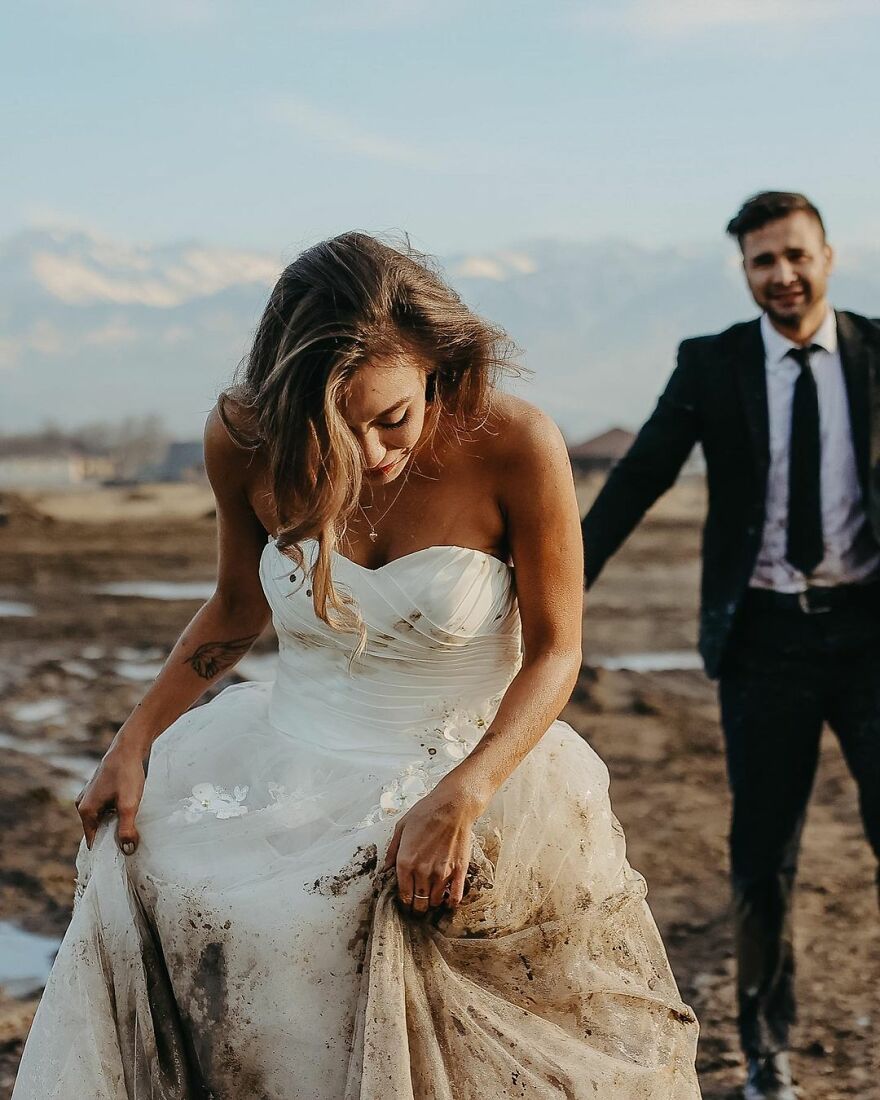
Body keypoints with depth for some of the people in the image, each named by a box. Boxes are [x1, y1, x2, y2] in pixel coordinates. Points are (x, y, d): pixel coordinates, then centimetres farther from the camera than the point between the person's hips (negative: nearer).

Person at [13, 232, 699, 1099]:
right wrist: (135, 741, -2)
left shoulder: (513, 446, -19)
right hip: (286, 769, 4)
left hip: (474, 775, -3)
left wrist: (458, 800, -24)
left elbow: (555, 650, -11)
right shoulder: (244, 441, -10)